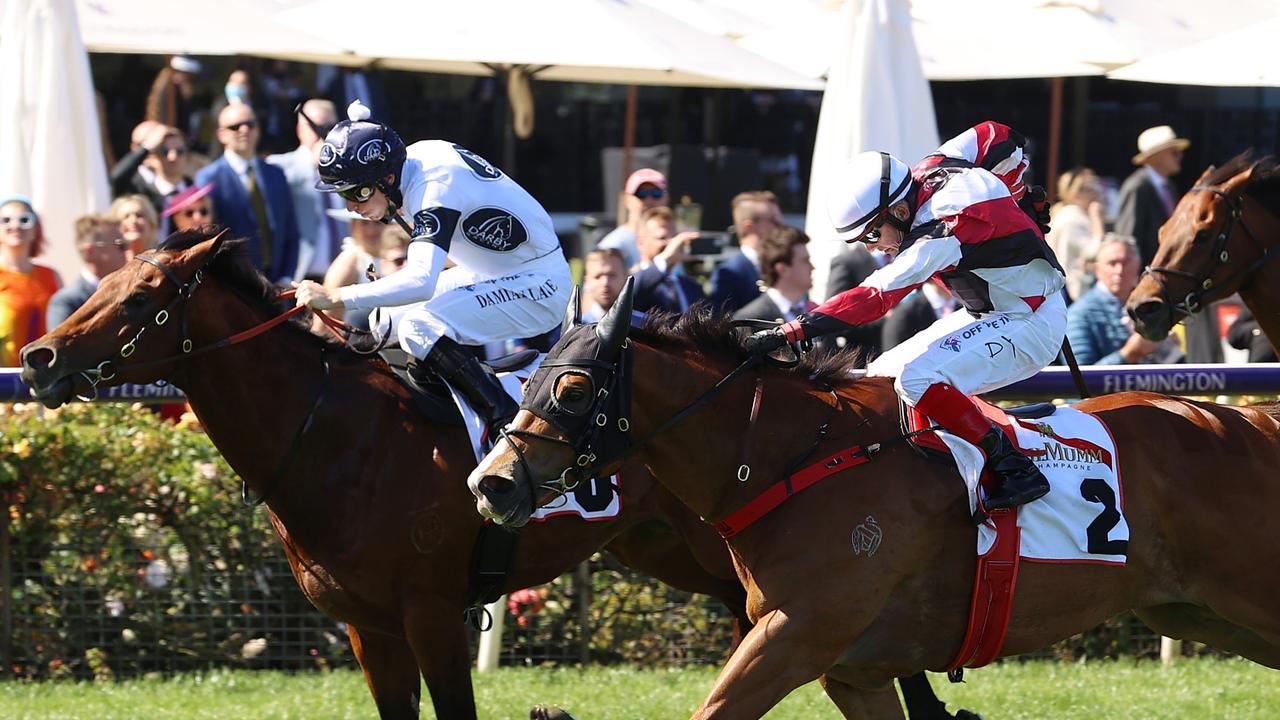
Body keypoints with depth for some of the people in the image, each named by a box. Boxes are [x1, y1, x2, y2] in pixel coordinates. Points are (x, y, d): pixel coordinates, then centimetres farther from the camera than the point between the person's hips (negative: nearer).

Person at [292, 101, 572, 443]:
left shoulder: (432, 188, -29)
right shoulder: (413, 157, -2)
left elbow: (421, 282, -42)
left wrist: (334, 297, -42)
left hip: (537, 286, -10)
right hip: (494, 274, 10)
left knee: (420, 328, -28)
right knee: (386, 321, 8)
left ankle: (508, 423, -24)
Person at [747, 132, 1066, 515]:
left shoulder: (942, 234, -30)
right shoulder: (931, 170, -5)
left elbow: (872, 298, -35)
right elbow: (998, 137, 13)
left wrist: (786, 333, -38)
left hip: (1030, 325, -11)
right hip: (986, 313, 11)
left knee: (918, 379, -28)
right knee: (883, 375, 5)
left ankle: (1015, 471, -21)